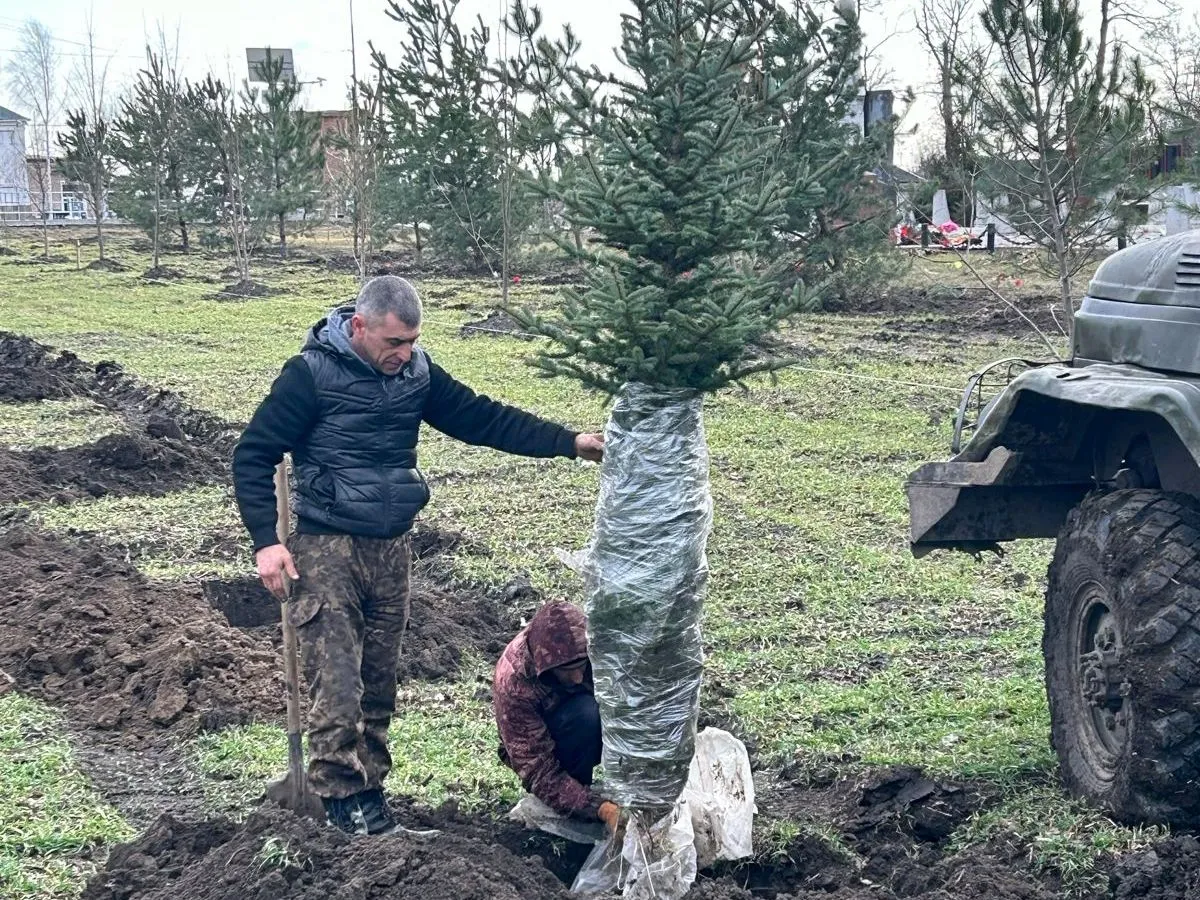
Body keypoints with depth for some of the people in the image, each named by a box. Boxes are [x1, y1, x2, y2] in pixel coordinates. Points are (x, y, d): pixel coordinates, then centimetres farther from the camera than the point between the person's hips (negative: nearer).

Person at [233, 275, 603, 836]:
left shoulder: (416, 372, 4)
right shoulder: (312, 374, -12)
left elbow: (483, 419, 7)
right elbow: (252, 456, -9)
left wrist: (569, 443, -1)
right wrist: (266, 541, -17)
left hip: (391, 548, 5)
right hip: (326, 548, -5)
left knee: (379, 679, 11)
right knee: (337, 682, -7)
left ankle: (369, 785, 22)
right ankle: (340, 794, 5)